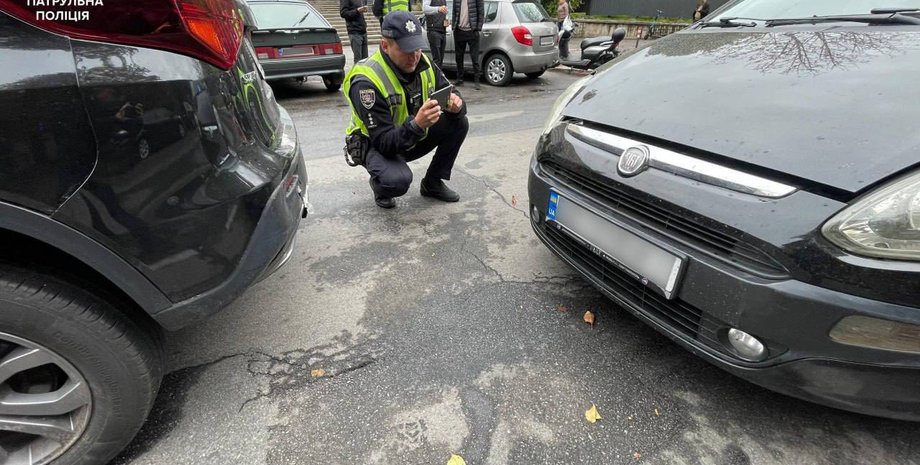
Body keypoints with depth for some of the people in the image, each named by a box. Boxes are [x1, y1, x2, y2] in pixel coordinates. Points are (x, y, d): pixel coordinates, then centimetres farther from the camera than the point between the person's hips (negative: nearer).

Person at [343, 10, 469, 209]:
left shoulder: (423, 64, -10)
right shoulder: (366, 81, -29)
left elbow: (451, 95, -4)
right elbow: (384, 142, -31)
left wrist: (456, 105, -30)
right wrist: (416, 124, -48)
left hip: (414, 137, 6)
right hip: (376, 145, -6)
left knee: (459, 123, -11)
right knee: (398, 180, -37)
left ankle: (432, 182, 5)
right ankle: (379, 185, 3)